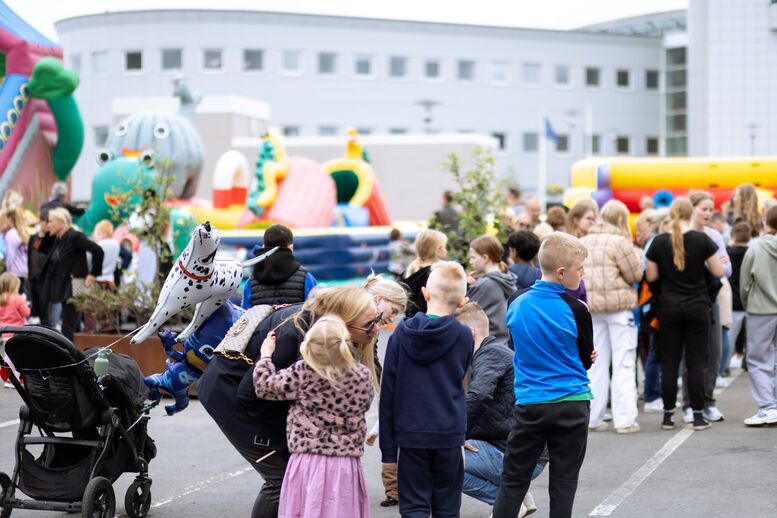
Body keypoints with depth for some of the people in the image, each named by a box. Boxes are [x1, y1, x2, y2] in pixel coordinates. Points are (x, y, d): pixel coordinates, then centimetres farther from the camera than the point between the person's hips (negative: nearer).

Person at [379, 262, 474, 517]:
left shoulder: (402, 333, -4)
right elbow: (459, 379, 7)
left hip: (410, 432, 0)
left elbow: (388, 391, -2)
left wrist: (388, 447, 3)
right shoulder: (463, 336, -5)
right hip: (449, 433, 0)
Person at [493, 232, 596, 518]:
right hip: (572, 405, -2)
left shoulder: (516, 305, 1)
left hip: (529, 405, 2)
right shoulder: (575, 309, -11)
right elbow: (587, 360, 0)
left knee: (513, 480, 8)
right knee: (564, 481, 6)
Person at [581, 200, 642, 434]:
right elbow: (636, 275, -8)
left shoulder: (583, 243, 9)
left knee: (595, 364, 11)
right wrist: (636, 257, 8)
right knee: (623, 365, 0)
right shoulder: (619, 242, -12)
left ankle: (593, 418, 12)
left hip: (590, 306, 6)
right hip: (618, 305, -6)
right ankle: (625, 420, 0)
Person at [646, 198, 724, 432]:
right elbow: (718, 272, -3)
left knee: (669, 363, 6)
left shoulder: (659, 242, -4)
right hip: (698, 307, -1)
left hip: (669, 308, 1)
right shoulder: (702, 240, -7)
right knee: (696, 363, 4)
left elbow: (651, 276, 2)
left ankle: (668, 416, 8)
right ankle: (698, 416, 6)